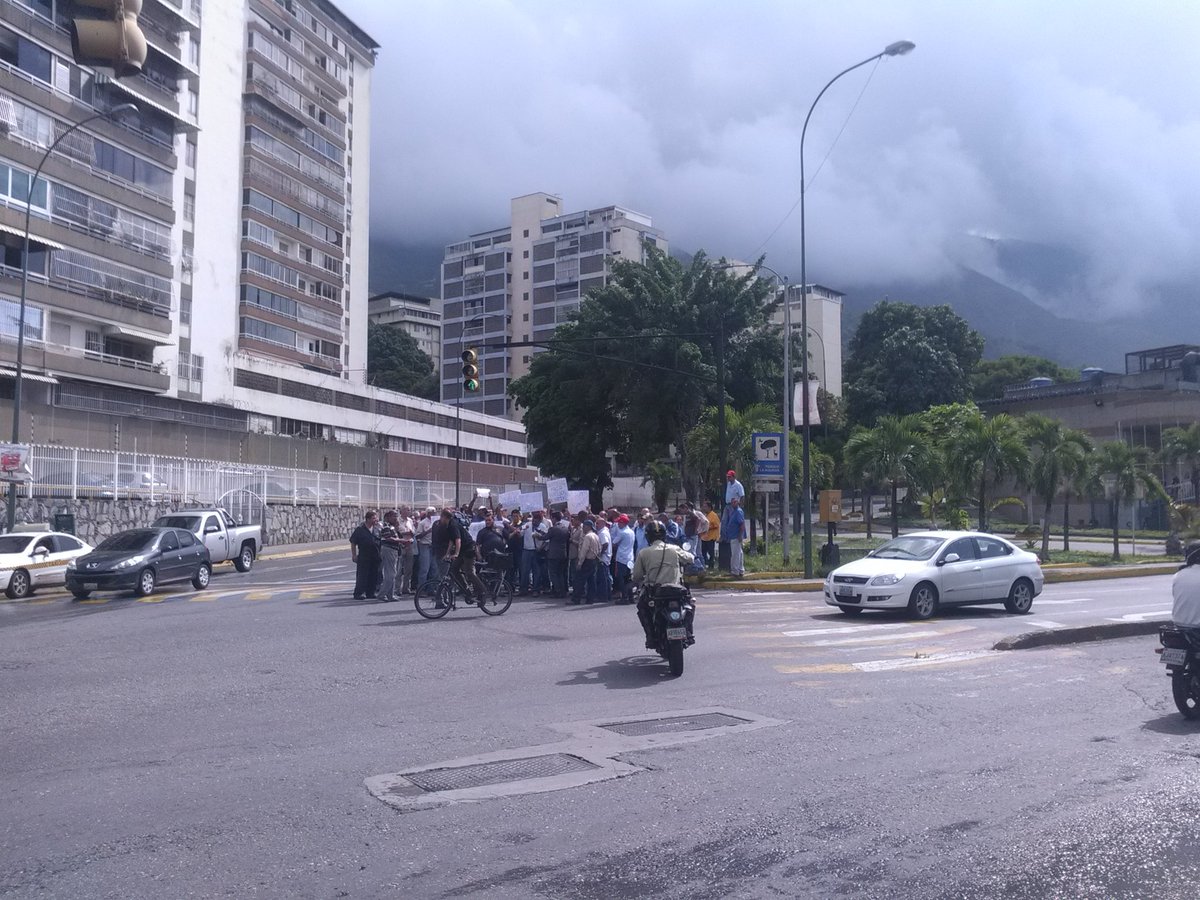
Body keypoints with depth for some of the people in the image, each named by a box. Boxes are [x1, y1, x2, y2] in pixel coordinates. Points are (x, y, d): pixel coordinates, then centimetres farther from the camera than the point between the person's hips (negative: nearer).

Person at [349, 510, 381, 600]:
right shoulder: (360, 529, -4)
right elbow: (353, 543, -2)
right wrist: (354, 555, -6)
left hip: (375, 557, 5)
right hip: (363, 557, -5)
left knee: (373, 576, 7)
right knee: (362, 576, -4)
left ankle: (370, 593, 17)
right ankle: (359, 593, 2)